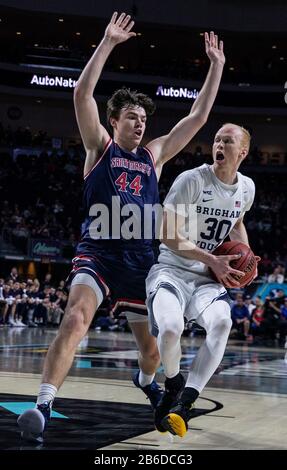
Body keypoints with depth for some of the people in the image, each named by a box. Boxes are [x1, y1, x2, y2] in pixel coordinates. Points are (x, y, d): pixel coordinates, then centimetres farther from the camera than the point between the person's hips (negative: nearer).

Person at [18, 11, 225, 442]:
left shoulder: (154, 155, 14)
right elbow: (82, 93, -10)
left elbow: (198, 117, 14)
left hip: (140, 256, 4)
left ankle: (146, 381, 48)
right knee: (75, 318, -29)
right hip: (98, 250, -4)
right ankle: (43, 406, -31)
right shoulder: (100, 147, 4)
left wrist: (216, 66, 12)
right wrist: (108, 43, -14)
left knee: (151, 343, 13)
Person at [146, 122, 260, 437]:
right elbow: (169, 235, -14)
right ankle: (173, 385, 2)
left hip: (208, 277, 4)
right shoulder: (191, 180, -13)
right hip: (172, 270, -4)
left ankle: (183, 404, -25)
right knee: (170, 328, -32)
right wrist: (212, 260, -20)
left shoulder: (246, 188, 7)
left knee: (221, 322, -30)